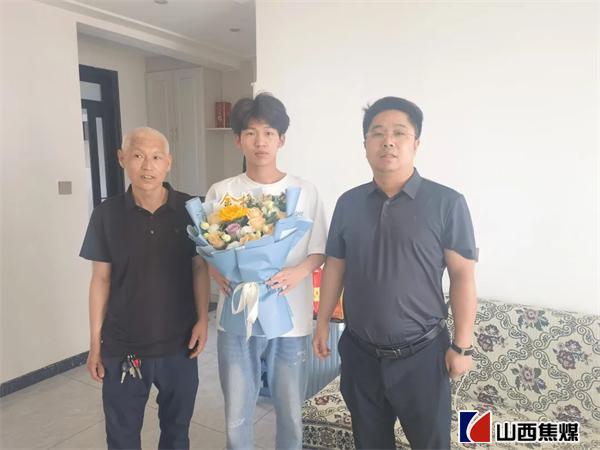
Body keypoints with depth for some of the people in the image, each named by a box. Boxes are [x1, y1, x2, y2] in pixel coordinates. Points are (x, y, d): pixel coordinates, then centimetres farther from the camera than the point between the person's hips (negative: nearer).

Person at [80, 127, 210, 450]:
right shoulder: (106, 214, -7)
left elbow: (200, 267, 1)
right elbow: (101, 279, -1)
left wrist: (203, 319, -8)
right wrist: (95, 343, 1)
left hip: (179, 343, 0)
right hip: (122, 346, 1)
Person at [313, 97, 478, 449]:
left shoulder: (447, 203, -11)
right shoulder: (348, 202, 0)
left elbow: (463, 275, -9)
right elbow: (335, 266, 6)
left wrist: (462, 345, -9)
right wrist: (323, 323, 7)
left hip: (421, 354, -3)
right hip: (360, 352, 3)